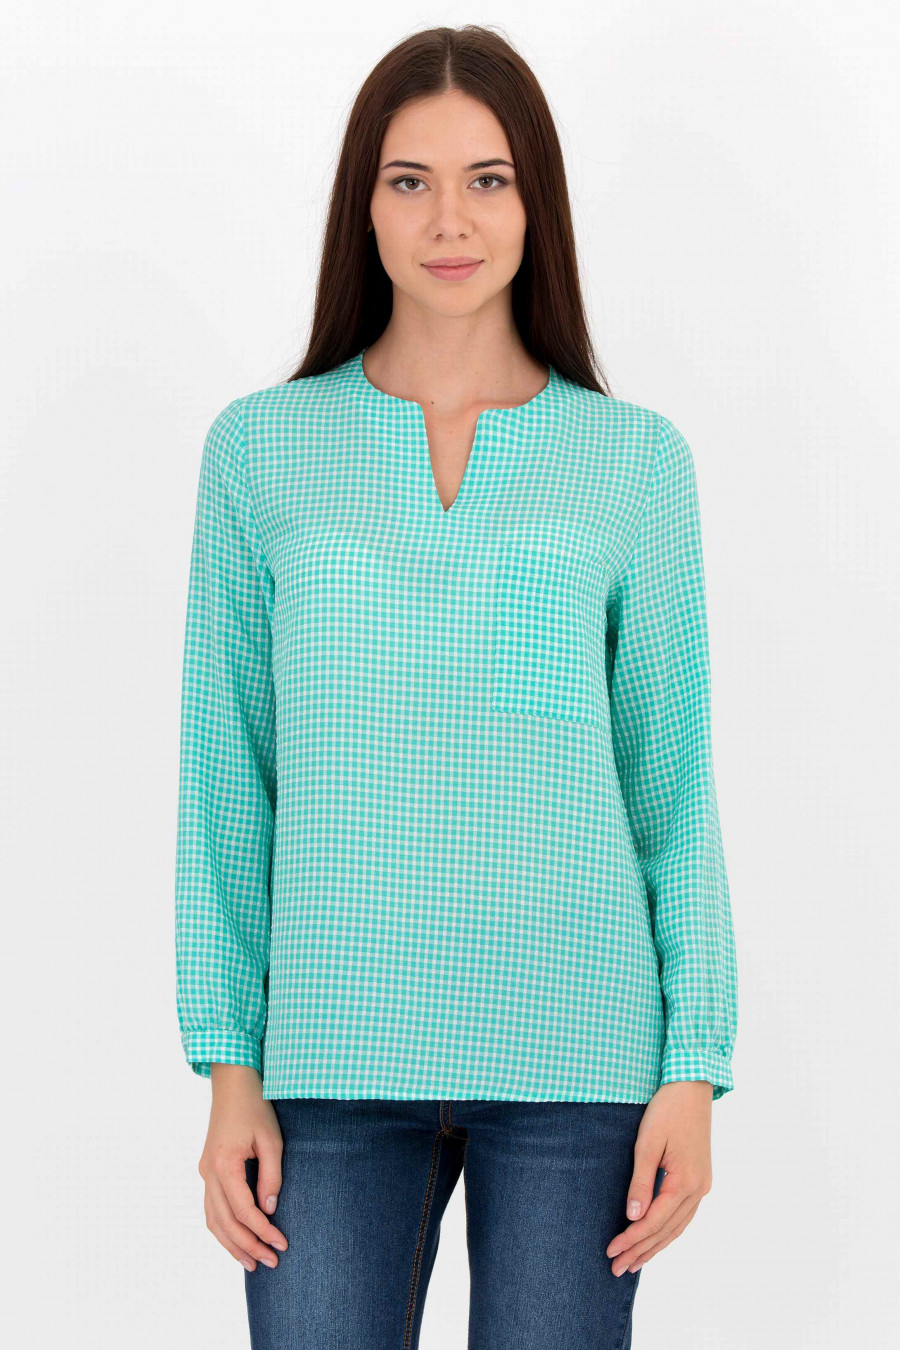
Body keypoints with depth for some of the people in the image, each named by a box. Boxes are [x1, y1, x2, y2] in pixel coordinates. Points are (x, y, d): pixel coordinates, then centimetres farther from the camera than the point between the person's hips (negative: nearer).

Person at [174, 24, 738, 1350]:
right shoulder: (260, 449, 4)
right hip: (338, 1054, 0)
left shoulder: (635, 460, 4)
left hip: (575, 1055, 0)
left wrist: (696, 1066, -1)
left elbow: (674, 790, 5)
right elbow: (226, 781, 5)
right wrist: (228, 1067, 1)